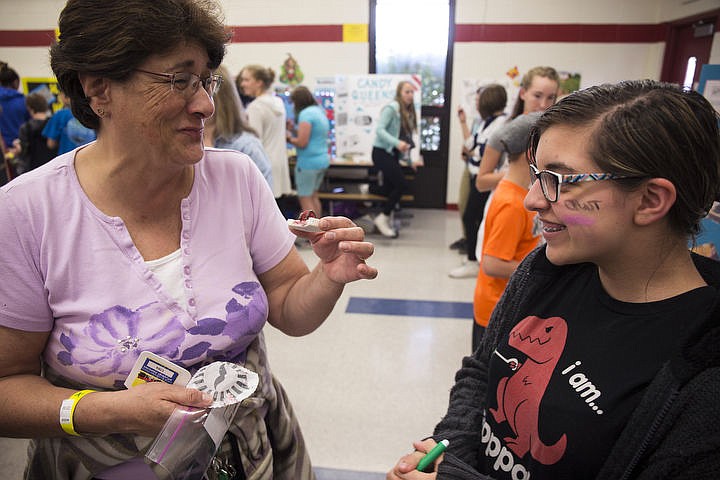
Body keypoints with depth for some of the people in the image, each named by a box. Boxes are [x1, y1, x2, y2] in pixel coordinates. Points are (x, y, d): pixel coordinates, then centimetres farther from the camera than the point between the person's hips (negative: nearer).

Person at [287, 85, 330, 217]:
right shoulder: (320, 111, 13)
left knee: (304, 199, -1)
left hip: (308, 162, -9)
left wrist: (289, 138, -1)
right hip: (323, 160, 10)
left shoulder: (306, 113, -15)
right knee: (313, 196, 19)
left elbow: (302, 142, -19)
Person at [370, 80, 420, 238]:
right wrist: (397, 143, -34)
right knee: (402, 184, -14)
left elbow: (406, 137, 13)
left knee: (390, 189, 5)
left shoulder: (408, 112, 12)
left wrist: (409, 159, 11)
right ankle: (383, 218, -1)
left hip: (393, 154, 8)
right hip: (382, 152, -8)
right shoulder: (391, 108, -11)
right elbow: (379, 130, -22)